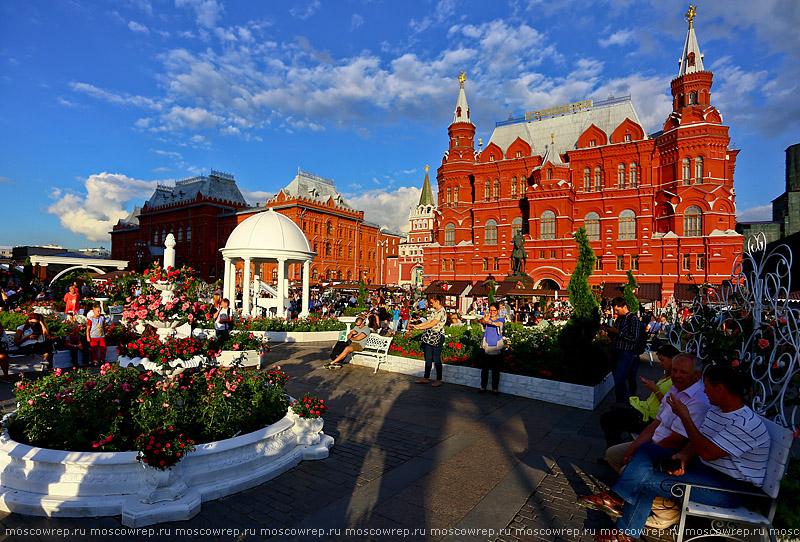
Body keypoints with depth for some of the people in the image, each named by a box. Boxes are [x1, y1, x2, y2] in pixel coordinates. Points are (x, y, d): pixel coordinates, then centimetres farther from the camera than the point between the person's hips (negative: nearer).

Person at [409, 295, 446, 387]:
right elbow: (427, 321, 15)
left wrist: (418, 327, -18)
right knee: (428, 358, 11)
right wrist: (415, 325, 8)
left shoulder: (442, 312, -16)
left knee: (436, 358, -1)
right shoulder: (434, 311, 14)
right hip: (430, 336, 9)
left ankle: (439, 380, 10)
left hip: (438, 337, -9)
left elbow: (432, 324, -21)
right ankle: (426, 378, 20)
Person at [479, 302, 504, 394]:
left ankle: (495, 388, 11)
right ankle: (483, 386, 13)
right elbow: (483, 323, -15)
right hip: (486, 346, 0)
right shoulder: (486, 318, 8)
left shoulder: (501, 319, 9)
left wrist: (492, 323, -37)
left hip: (497, 347, 0)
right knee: (484, 367, 2)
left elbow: (500, 324, -16)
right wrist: (484, 320, -41)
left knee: (496, 369, 1)